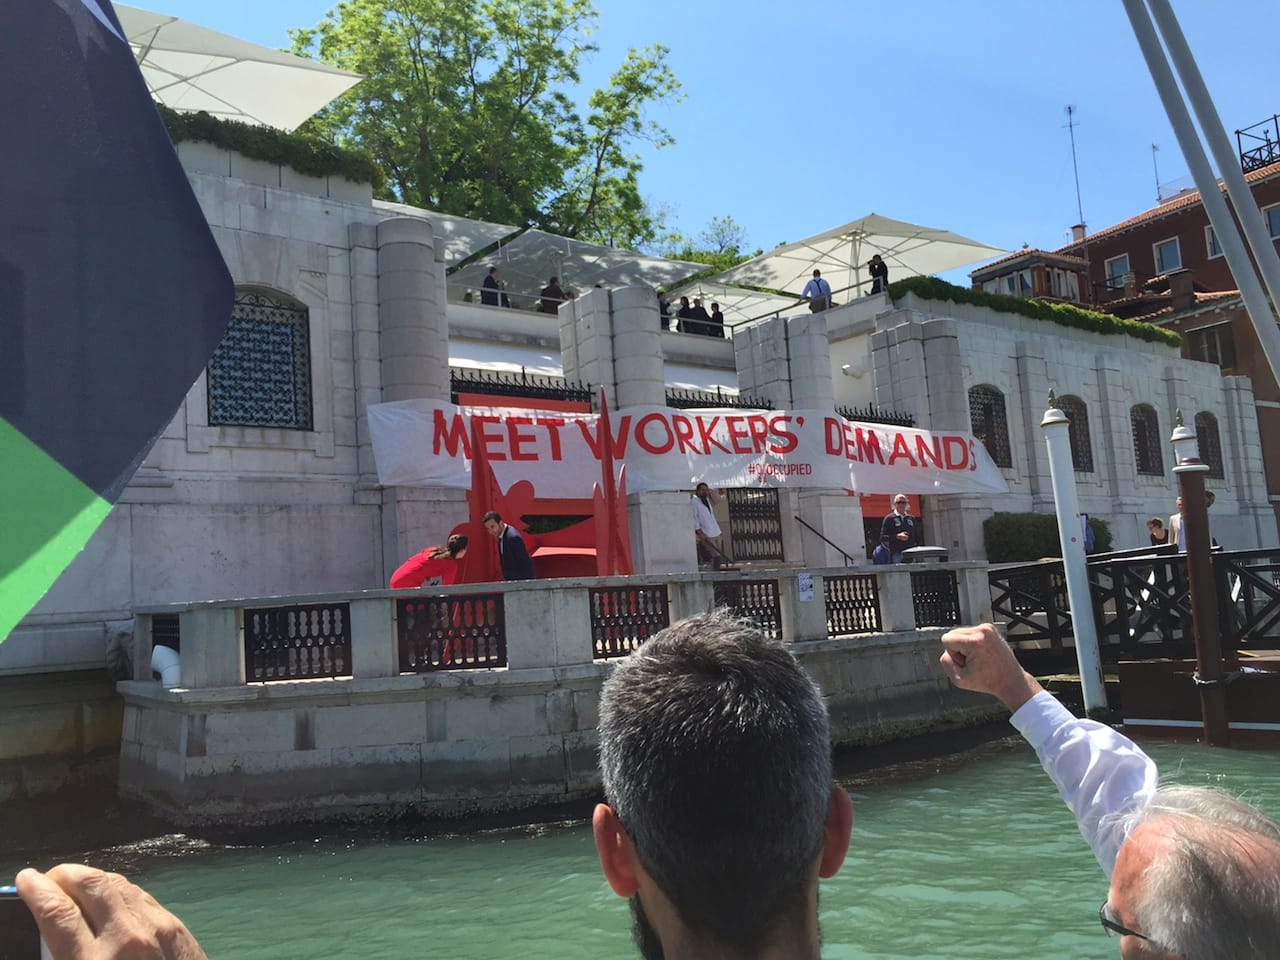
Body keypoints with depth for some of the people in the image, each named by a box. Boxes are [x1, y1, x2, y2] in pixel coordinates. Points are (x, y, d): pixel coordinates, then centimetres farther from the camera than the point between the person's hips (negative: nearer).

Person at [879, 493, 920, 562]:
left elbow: (918, 537, 23)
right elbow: (883, 538, -3)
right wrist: (897, 536, -15)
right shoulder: (889, 518, 4)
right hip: (896, 553, -5)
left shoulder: (912, 519, 19)